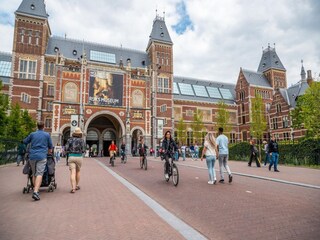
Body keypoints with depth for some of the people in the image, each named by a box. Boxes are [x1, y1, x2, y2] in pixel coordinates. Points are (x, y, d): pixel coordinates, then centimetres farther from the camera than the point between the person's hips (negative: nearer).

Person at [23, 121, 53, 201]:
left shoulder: (32, 134, 9)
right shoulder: (47, 135, 5)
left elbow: (25, 142, 21)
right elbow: (50, 146, 13)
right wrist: (49, 151, 33)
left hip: (32, 156, 3)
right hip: (42, 156, -3)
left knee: (34, 174, 15)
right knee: (39, 174, -8)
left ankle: (35, 190, 19)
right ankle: (36, 192, -20)